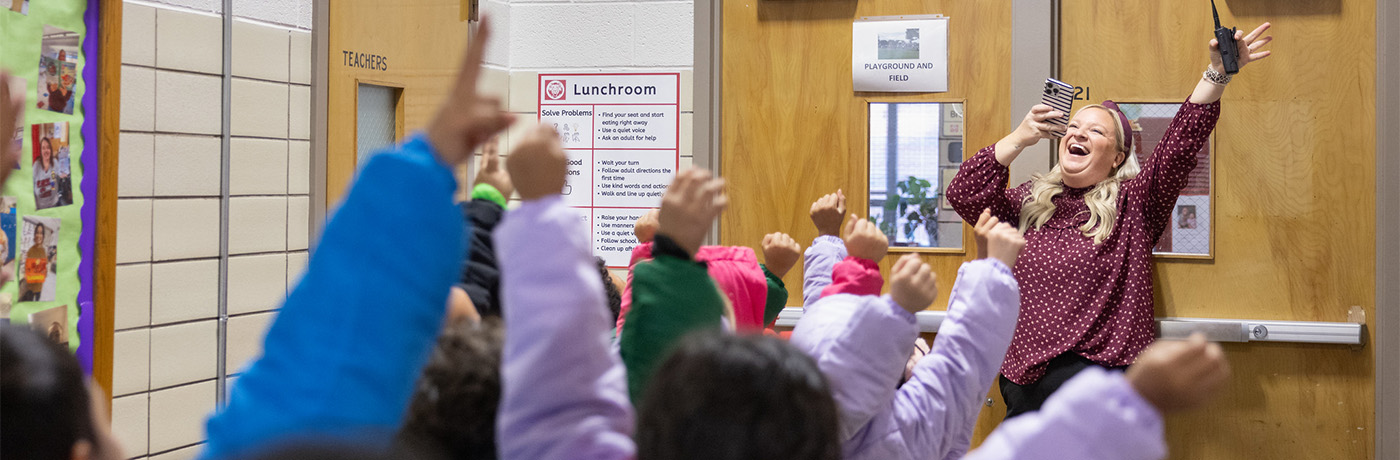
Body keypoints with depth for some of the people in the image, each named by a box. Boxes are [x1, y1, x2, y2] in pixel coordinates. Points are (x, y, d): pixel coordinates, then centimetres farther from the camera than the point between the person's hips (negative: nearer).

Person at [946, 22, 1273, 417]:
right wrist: (1019, 139, -2)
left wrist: (1217, 73, -15)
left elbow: (1181, 143, -4)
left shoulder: (1133, 201, 9)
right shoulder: (1029, 203, 17)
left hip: (1099, 367, -2)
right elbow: (963, 194, 4)